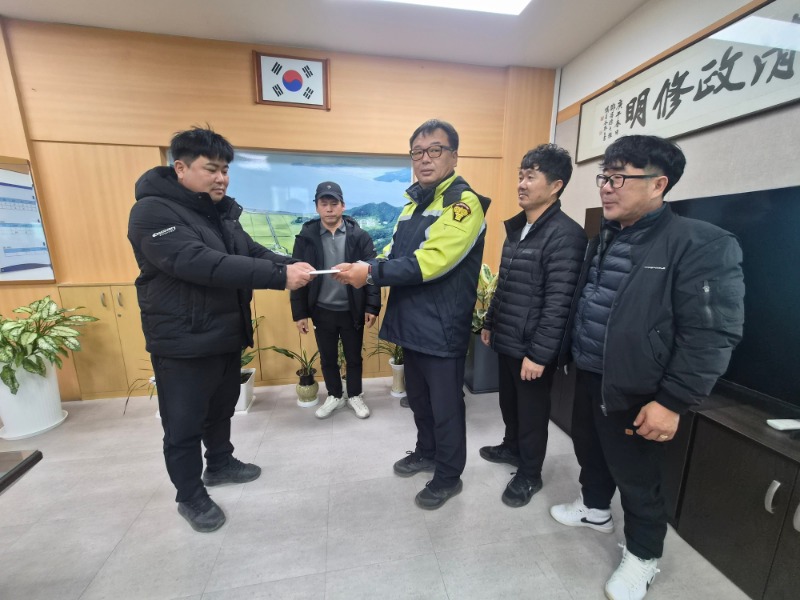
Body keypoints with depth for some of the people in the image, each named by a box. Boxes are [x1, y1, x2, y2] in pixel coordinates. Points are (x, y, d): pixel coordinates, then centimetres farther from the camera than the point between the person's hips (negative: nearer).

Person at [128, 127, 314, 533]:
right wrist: (280, 277, -38)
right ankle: (189, 496, 31)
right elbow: (202, 264, -32)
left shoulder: (221, 212, 10)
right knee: (184, 424, 9)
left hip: (228, 334, 8)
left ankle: (220, 464, 46)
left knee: (222, 408, 23)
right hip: (183, 341, -8)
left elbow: (252, 252, 5)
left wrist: (291, 266, -16)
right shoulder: (153, 212, -17)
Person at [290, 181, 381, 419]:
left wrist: (372, 306, -11)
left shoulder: (359, 236, -5)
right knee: (327, 359, 17)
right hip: (322, 311, 2)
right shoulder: (306, 237, -2)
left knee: (354, 358, 14)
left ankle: (355, 396, 36)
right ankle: (334, 396, 39)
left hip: (352, 311, -1)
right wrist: (299, 312, -3)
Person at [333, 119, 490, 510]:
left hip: (442, 327, -8)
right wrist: (368, 267, -4)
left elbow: (432, 260, -25)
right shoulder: (414, 201, 15)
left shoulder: (464, 202, -13)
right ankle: (426, 452, 47)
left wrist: (372, 273, -25)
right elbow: (396, 250, 17)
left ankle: (449, 476, 33)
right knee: (418, 397, 23)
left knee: (445, 405, 9)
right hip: (412, 322, 8)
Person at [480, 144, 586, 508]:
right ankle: (512, 447, 48)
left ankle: (529, 475, 33)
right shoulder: (516, 228, 10)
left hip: (532, 348, -8)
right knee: (508, 401, 24)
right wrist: (490, 323, 17)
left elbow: (558, 303, -21)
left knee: (531, 410, 11)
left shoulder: (565, 235, -17)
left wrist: (539, 353, -21)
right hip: (505, 341, 8)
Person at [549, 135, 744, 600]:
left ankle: (643, 557, 39)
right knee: (590, 451, 24)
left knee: (637, 479, 13)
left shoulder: (702, 245, -16)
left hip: (634, 392, -7)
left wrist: (672, 401, -20)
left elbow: (711, 335, -19)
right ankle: (595, 509, 51)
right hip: (588, 377, 7)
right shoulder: (606, 238, 7)